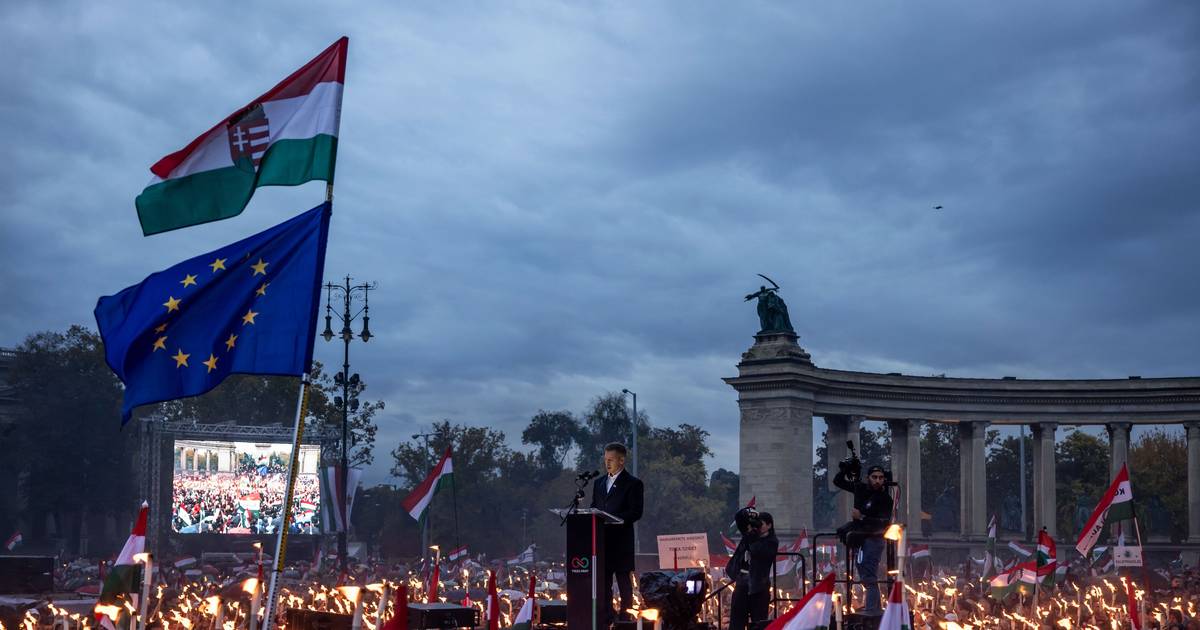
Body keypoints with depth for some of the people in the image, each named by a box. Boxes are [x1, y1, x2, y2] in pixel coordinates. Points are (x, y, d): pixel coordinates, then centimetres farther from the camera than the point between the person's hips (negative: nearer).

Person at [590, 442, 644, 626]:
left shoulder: (633, 483, -2)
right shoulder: (599, 482, 17)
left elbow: (636, 512, -10)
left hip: (621, 541, -6)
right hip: (601, 540, 6)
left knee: (624, 581, -1)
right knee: (603, 580, 6)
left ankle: (625, 618, 2)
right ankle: (605, 618, 11)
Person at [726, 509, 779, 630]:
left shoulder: (771, 542, -5)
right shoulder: (751, 535, 9)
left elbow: (756, 551, -22)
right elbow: (738, 517, 5)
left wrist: (752, 535, -11)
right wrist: (749, 512, -13)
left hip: (758, 586, -5)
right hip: (742, 583, 5)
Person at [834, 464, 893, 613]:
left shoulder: (885, 499, -14)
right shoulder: (861, 488, 3)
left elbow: (884, 523, -23)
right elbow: (837, 481, 13)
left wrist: (861, 517, -27)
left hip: (873, 538, -8)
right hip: (860, 538, 8)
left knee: (869, 576, -16)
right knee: (865, 575, 15)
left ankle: (871, 609, -21)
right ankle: (876, 608, 24)